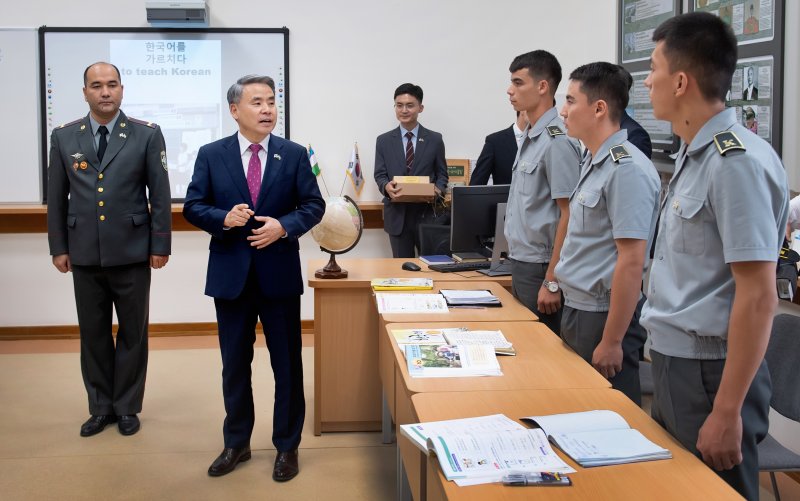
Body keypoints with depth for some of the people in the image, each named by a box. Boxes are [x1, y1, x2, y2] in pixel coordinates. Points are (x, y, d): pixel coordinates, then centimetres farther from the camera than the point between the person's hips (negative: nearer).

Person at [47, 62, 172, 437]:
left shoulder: (147, 135, -2)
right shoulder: (63, 137, 5)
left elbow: (160, 194, -2)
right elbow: (56, 198, 8)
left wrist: (160, 245, -4)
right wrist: (58, 247, 5)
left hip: (132, 253, -2)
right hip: (84, 255, 2)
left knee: (133, 333, 8)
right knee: (93, 333, 10)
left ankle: (127, 407, 22)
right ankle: (101, 407, 24)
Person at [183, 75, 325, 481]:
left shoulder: (294, 154, 0)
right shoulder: (211, 155, 1)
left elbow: (313, 205, 0)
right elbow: (193, 206, 0)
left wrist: (283, 226, -18)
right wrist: (224, 218, -19)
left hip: (279, 272, 0)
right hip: (230, 273, 1)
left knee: (287, 364, 7)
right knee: (235, 364, 12)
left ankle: (287, 447, 22)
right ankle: (236, 443, 28)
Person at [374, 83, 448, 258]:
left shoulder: (434, 139, 6)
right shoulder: (384, 141, 7)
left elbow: (442, 174, 9)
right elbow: (379, 175, 6)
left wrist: (438, 189, -13)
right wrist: (386, 186, -17)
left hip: (426, 214, -1)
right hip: (397, 215, 1)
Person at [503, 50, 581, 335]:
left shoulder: (557, 141, -16)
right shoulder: (530, 137, 11)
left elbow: (569, 215, -18)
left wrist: (552, 281, -18)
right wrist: (517, 268, 17)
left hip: (539, 269, -9)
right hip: (521, 265, 9)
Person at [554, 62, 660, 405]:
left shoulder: (627, 169, -18)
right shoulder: (593, 162, 10)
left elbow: (631, 262, -21)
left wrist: (611, 342, -20)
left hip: (605, 316, -9)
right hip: (576, 310, 9)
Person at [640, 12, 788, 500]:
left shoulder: (737, 162, -19)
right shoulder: (694, 154, 8)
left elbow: (758, 297, -22)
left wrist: (727, 411, -21)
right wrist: (667, 363, 17)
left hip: (711, 372, -8)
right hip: (674, 363, 8)